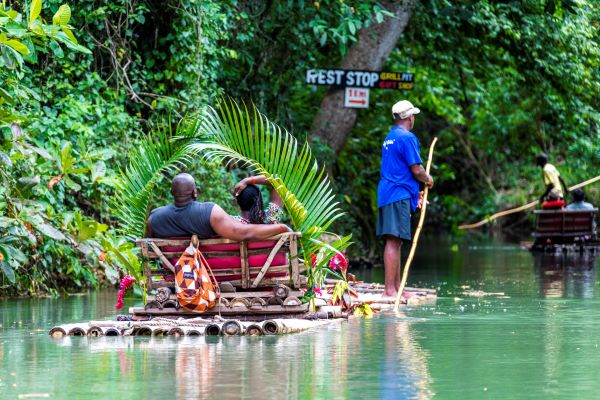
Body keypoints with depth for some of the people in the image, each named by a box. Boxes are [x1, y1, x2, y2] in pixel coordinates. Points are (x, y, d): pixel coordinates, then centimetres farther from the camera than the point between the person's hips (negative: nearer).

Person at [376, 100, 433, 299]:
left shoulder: (389, 138, 19)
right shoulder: (407, 138, -10)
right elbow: (416, 170, -13)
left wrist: (415, 191, 24)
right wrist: (428, 180, 7)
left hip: (386, 193, 9)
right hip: (399, 195, -9)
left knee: (394, 241, 13)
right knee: (394, 241, -11)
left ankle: (396, 287, 17)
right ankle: (389, 289, -15)